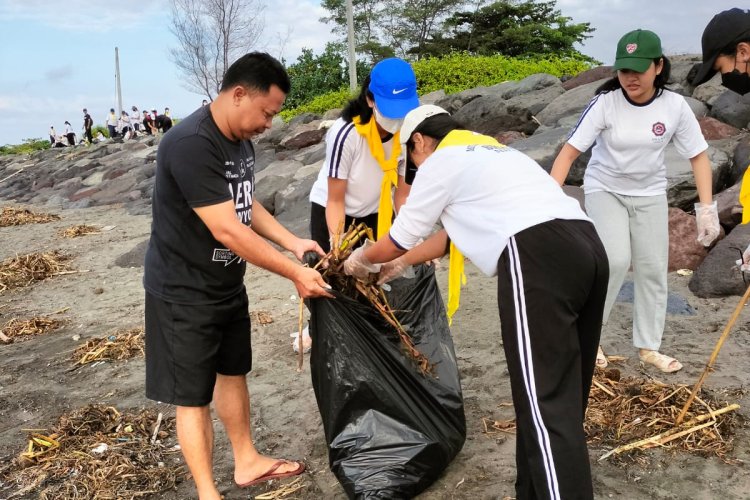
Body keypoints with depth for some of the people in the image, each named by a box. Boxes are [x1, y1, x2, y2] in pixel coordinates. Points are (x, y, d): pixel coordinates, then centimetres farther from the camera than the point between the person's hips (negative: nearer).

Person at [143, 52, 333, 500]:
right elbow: (227, 230, -30)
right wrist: (295, 274, -24)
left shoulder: (241, 139, 2)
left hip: (227, 285, 9)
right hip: (184, 293, -9)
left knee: (232, 373, 21)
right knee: (193, 397, 5)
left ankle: (247, 462, 39)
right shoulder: (191, 146, -28)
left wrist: (293, 242, -1)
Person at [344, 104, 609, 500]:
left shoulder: (439, 162, 8)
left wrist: (361, 260, 38)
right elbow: (450, 234, 41)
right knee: (561, 394, 14)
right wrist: (400, 264, 50)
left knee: (545, 403, -7)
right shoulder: (488, 152, 34)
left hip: (537, 258, -9)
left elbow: (398, 239, 18)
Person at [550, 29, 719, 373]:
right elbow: (569, 151, -24)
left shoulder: (675, 106, -14)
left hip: (649, 194, 3)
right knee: (616, 260, -19)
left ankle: (648, 348, 19)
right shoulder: (605, 102, -21)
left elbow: (699, 156, -5)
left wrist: (707, 208, -12)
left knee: (653, 269, 3)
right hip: (604, 189, -3)